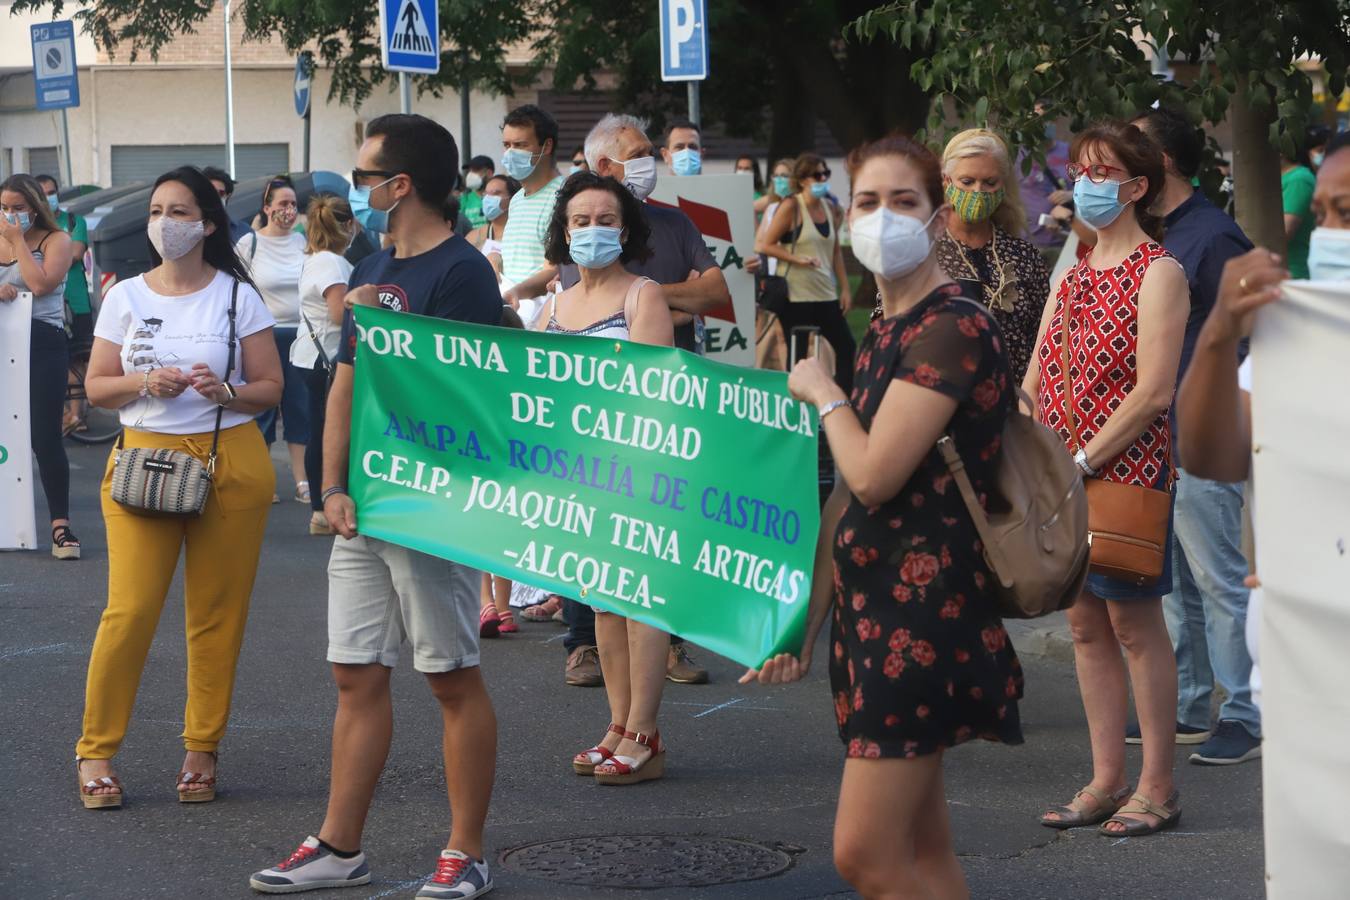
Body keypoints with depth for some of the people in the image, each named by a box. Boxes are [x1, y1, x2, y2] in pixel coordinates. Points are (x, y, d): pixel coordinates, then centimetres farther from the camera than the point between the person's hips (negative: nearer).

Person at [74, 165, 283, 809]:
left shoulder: (237, 297, 4)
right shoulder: (126, 297, 8)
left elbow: (271, 388, 4)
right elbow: (96, 387, 8)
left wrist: (224, 391, -16)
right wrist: (146, 382, -11)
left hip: (230, 461, 0)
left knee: (218, 614, 2)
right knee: (130, 608, -8)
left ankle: (202, 750, 13)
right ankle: (96, 751, 2)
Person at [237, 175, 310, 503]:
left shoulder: (303, 241, 7)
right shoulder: (249, 243, -3)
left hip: (300, 334, 3)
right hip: (263, 336, -3)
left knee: (300, 408, 4)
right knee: (262, 407, 1)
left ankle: (302, 481, 7)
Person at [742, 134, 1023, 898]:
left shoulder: (954, 327, -14)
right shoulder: (884, 333, 15)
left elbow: (876, 475, -22)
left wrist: (824, 394, -4)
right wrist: (805, 626, 18)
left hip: (923, 607, -9)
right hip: (873, 606, 9)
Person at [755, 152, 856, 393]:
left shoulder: (828, 208, 10)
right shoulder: (791, 207, -8)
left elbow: (836, 250, 15)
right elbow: (765, 245, -10)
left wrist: (844, 288, 10)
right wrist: (798, 259, -19)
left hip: (825, 293, 6)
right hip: (796, 295, -6)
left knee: (847, 348, 3)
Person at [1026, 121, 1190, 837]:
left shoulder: (1158, 272, -8)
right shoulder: (1073, 273, 14)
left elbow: (1153, 391, -16)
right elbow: (1036, 380, 13)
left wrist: (1083, 463, -16)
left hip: (1126, 468, -7)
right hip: (1063, 474, 7)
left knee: (1134, 623, -2)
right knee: (1085, 624, 9)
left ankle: (1157, 788, 5)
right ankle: (1106, 782, 16)